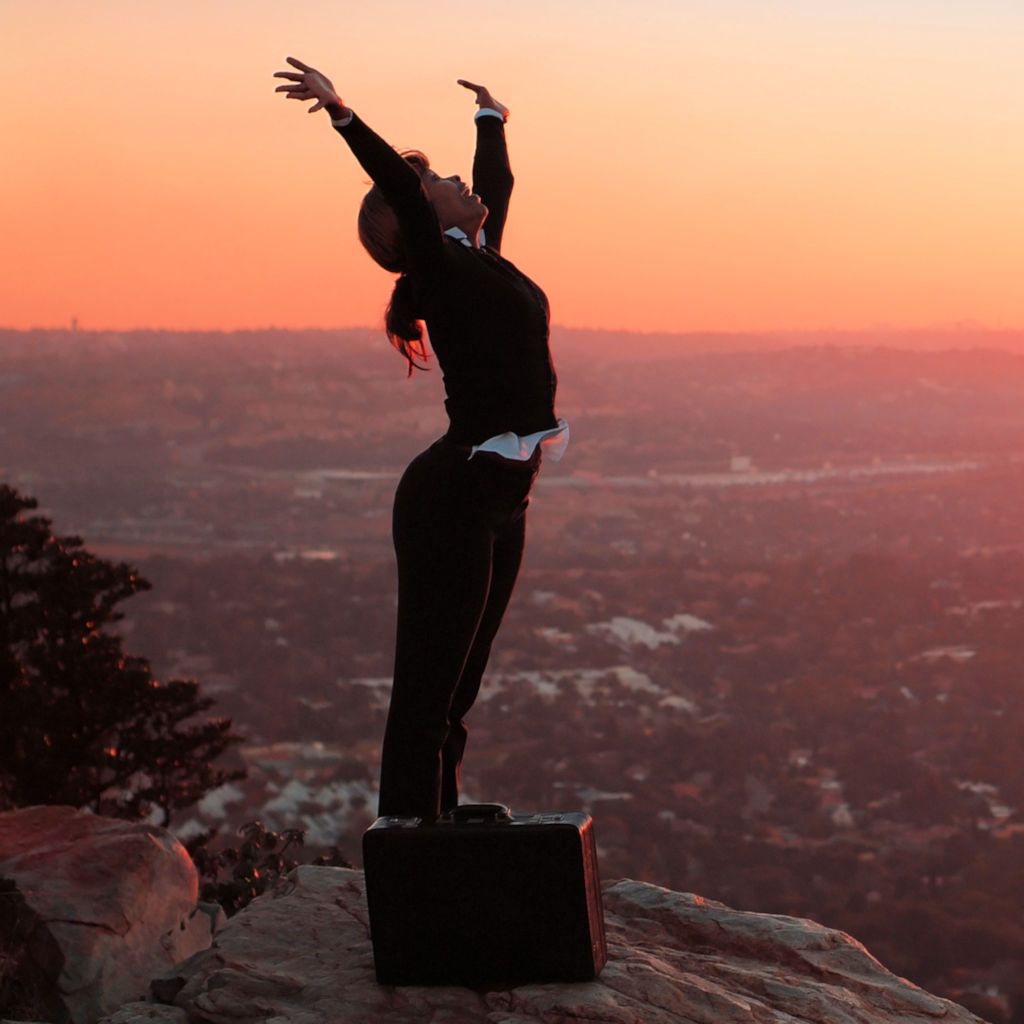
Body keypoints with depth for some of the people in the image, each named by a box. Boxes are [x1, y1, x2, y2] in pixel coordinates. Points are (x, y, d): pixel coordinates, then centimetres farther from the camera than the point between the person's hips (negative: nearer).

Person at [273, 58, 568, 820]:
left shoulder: (479, 261, 15)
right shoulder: (441, 267, -8)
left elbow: (497, 181, 33)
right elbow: (397, 188, -25)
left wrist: (491, 119, 49)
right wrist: (341, 114, -36)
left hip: (497, 504, 9)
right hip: (455, 498, -9)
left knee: (456, 691, 12)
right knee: (428, 691, -7)